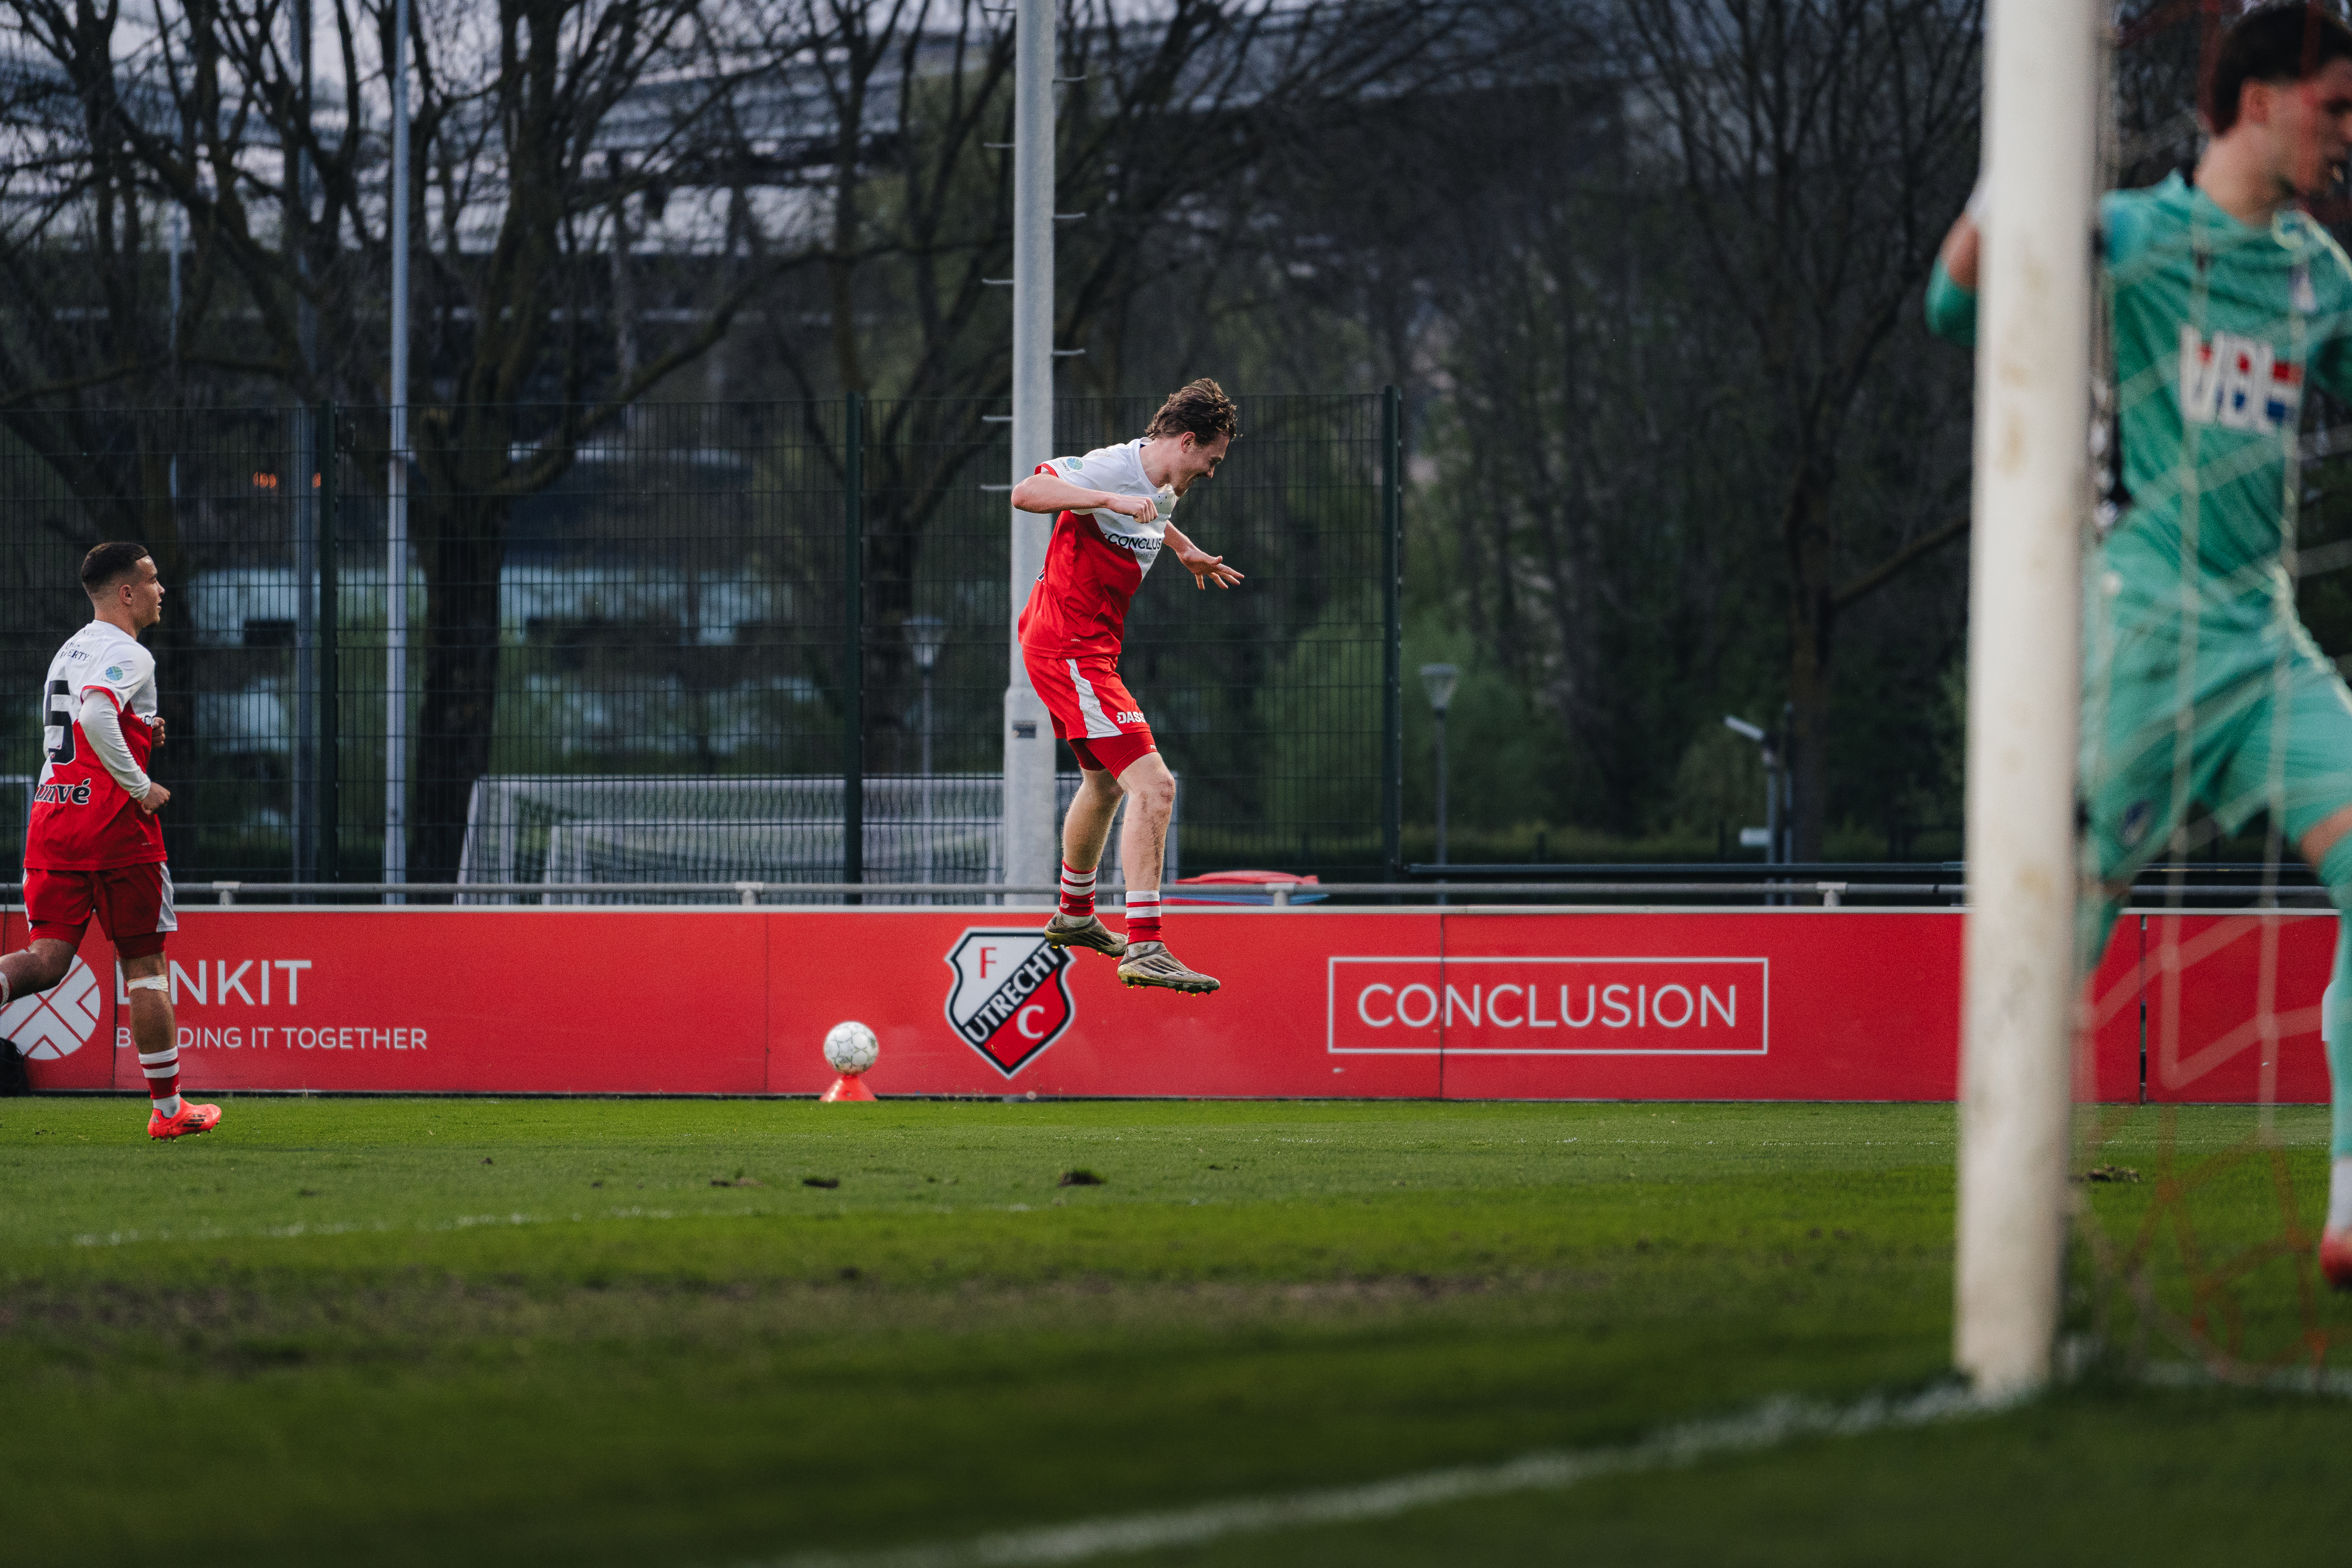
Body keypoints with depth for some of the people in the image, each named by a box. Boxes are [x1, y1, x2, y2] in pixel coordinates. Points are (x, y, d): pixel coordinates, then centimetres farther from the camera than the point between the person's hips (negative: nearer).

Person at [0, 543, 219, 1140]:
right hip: (114, 824, -7)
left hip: (51, 818, 7)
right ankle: (168, 1109, 11)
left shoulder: (69, 652, 18)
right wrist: (140, 786, -20)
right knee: (144, 965, 4)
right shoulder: (127, 655, -10)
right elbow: (96, 715, -29)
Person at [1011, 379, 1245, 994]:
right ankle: (1144, 949, -20)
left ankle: (1074, 915, 51)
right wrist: (1110, 500, -40)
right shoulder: (1110, 468, -19)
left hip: (1089, 649, 11)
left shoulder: (1158, 487, 10)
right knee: (1153, 786, -18)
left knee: (1106, 782, 29)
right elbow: (1026, 492, -33)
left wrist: (1184, 549, 37)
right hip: (1070, 651, -11)